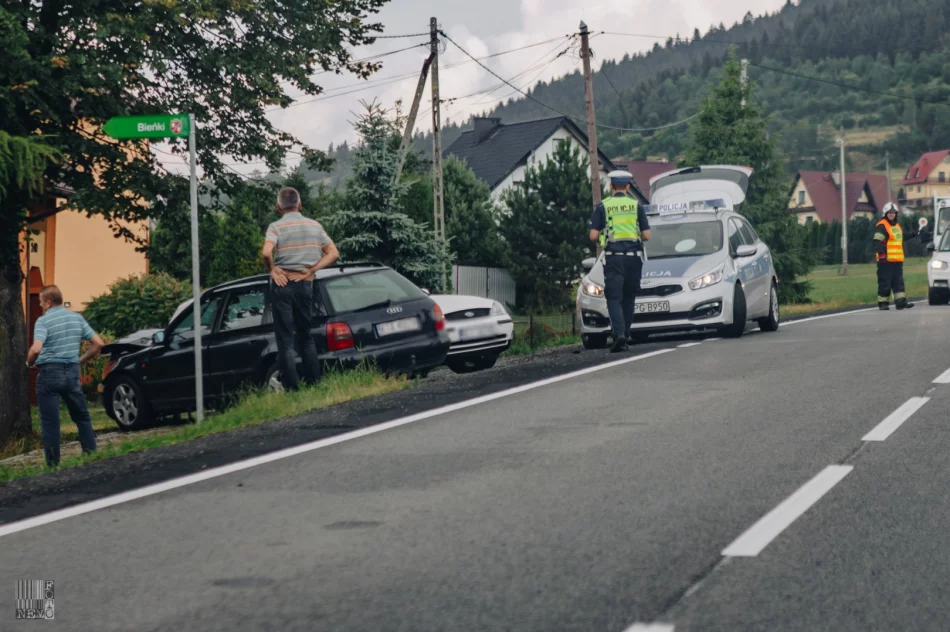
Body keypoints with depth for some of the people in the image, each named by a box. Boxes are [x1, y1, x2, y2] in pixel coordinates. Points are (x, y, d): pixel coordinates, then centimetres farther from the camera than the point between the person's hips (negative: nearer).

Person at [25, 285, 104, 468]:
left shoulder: (43, 320, -9)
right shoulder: (77, 318, 8)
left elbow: (36, 349, -23)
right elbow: (98, 344, 6)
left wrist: (29, 363, -3)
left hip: (50, 373, -5)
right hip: (72, 372, 5)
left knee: (50, 422, 2)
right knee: (82, 416, 17)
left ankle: (53, 464, 3)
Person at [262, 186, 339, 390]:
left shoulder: (276, 227, -7)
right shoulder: (314, 225, 6)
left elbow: (267, 253, -24)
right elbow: (333, 254, 3)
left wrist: (272, 269, -6)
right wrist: (310, 271, 0)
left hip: (283, 284, -4)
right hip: (305, 284, 4)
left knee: (285, 340, 1)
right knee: (306, 337, 17)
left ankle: (292, 389, -3)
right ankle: (314, 383, 14)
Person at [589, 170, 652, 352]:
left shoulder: (603, 206, 2)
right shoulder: (636, 205, 6)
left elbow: (593, 236, -3)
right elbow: (646, 236, 3)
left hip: (613, 257, -2)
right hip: (633, 256, 2)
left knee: (614, 298, -3)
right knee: (629, 298, 12)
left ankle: (619, 333, -22)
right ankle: (625, 334, 13)